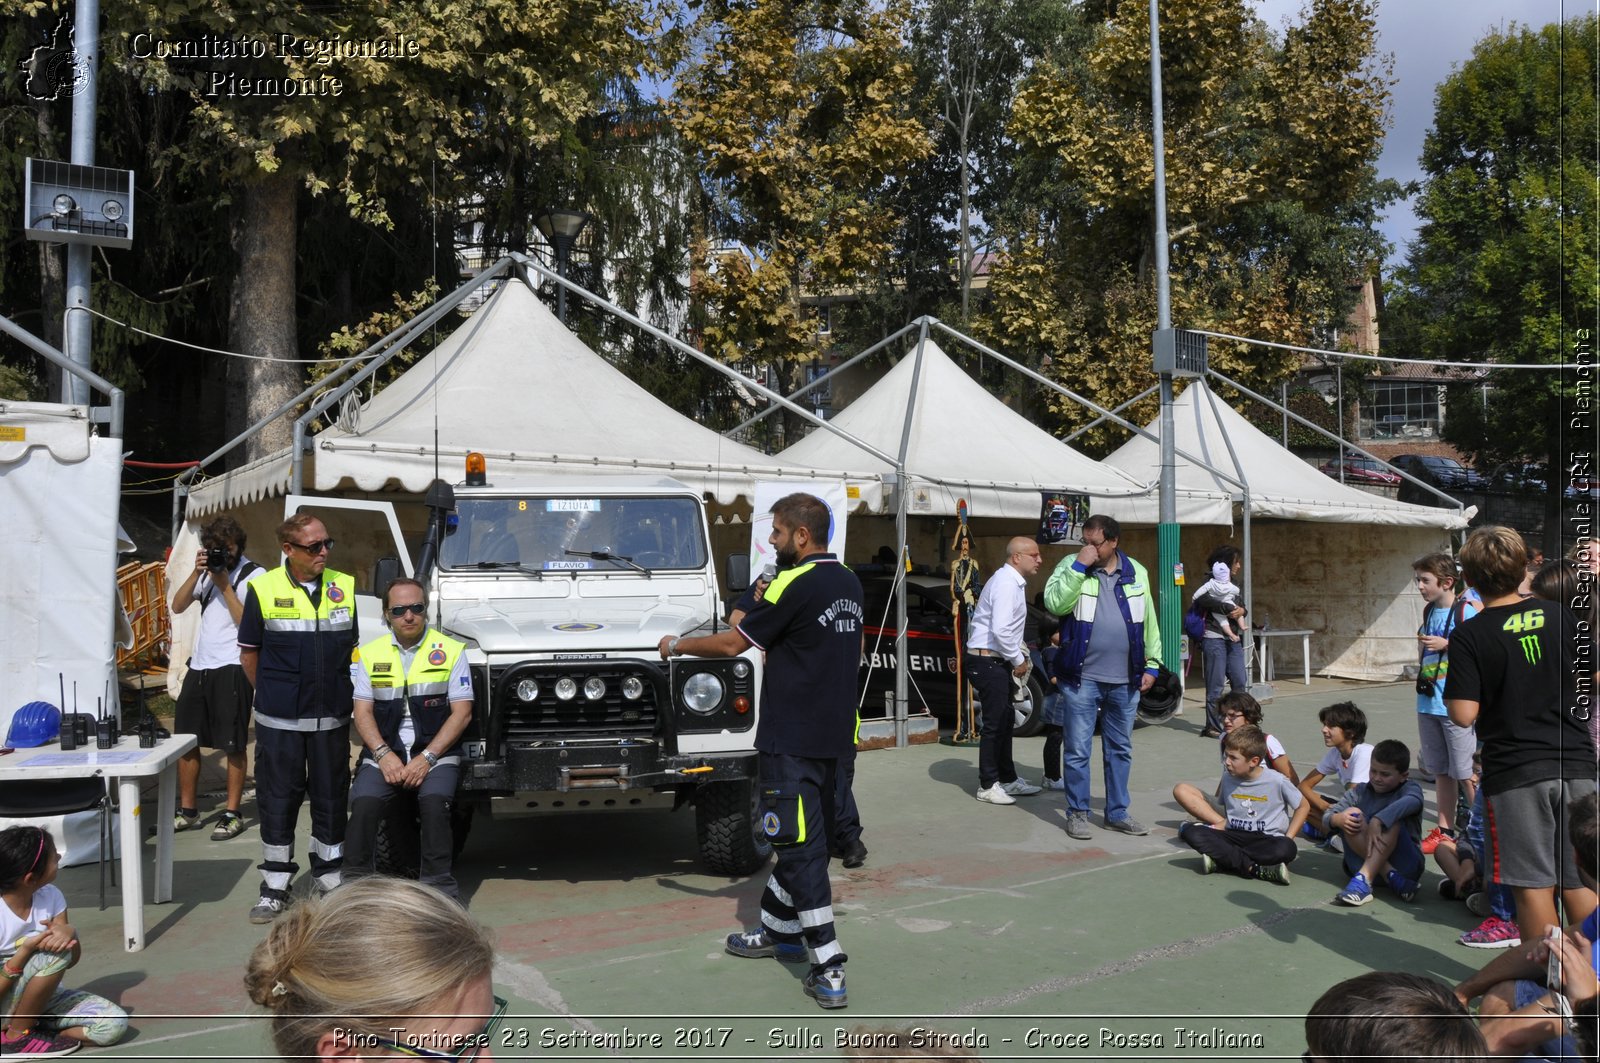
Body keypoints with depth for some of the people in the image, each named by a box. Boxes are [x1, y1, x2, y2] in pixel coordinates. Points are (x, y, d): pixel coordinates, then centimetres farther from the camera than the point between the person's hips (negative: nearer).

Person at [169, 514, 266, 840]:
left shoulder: (254, 576, -7)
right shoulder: (207, 570, 13)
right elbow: (177, 606, 5)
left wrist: (225, 584, -17)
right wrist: (196, 573, -7)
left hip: (231, 668, -7)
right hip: (199, 665, 7)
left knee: (232, 745, 0)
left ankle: (232, 814, 9)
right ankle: (187, 810, 23)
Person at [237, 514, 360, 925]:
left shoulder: (345, 587, 5)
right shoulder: (264, 590, -4)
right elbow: (249, 652, 6)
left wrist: (342, 693, 10)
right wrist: (271, 694, 8)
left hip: (332, 717, 2)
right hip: (279, 721, -2)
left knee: (331, 799, 10)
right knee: (277, 800, 5)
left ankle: (331, 881, 23)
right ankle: (275, 887, 17)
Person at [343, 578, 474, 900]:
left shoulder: (451, 651, 1)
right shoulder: (370, 654, 9)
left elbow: (462, 714, -3)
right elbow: (363, 713, 4)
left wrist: (426, 758, -13)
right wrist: (384, 755, -13)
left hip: (436, 752, -2)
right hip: (383, 753, 2)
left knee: (434, 800, -30)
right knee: (364, 802, -25)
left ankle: (439, 885, -16)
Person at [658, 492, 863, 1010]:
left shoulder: (796, 584, -16)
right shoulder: (849, 584, 10)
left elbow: (733, 644, -11)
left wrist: (676, 645, 4)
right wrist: (763, 615, 14)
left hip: (793, 738, -9)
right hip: (834, 734, 9)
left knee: (800, 844, -6)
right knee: (804, 835, 19)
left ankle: (829, 970, -7)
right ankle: (779, 930, 33)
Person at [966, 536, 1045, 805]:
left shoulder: (1013, 582, 14)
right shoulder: (1006, 584, -18)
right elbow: (1000, 630, -27)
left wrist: (1020, 653, 10)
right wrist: (1018, 660, -15)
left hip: (996, 661, 10)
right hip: (987, 662, -10)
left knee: (1005, 720, 17)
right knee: (994, 723, -3)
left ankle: (1007, 778, 27)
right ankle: (987, 786, 6)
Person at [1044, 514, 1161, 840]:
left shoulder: (1136, 573, 6)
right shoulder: (1071, 566, -3)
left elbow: (1149, 622, 11)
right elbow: (1055, 604, -19)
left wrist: (1152, 664, 8)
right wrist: (1079, 566, -21)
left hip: (1125, 679, 3)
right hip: (1082, 678, -3)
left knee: (1120, 749, 13)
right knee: (1077, 749, 1)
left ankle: (1117, 812, 25)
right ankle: (1077, 813, 13)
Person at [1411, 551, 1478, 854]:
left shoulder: (1466, 611, -11)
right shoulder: (1429, 610, 12)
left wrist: (1446, 644, -20)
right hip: (1428, 703, 7)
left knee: (1466, 774, -3)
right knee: (1441, 771, 14)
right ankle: (1445, 831, 21)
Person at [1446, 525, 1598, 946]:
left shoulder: (1469, 635, -10)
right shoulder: (1559, 614, 1)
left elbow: (1464, 714, -14)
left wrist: (1450, 691, 5)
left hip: (1516, 773, -4)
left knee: (1533, 886, 5)